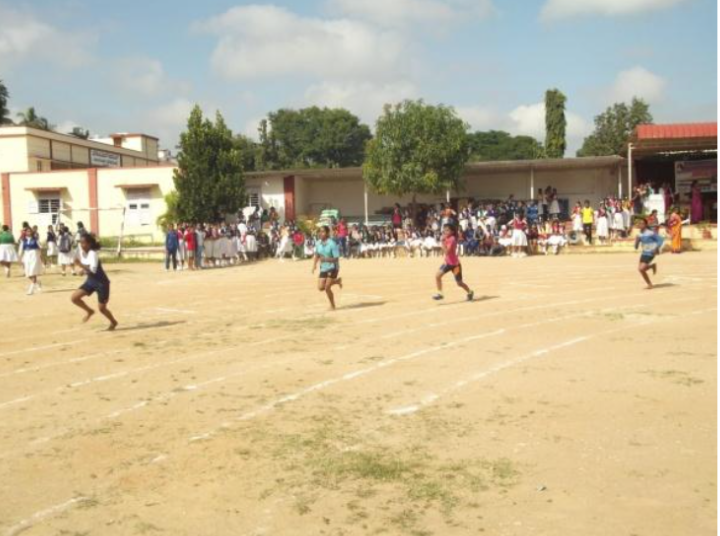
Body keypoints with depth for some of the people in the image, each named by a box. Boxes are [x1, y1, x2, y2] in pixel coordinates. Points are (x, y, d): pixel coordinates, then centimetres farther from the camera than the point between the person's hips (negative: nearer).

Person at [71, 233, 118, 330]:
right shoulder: (82, 251, -2)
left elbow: (93, 269, -37)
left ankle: (113, 322, 29)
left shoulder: (93, 254, -25)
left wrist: (80, 265, -37)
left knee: (101, 308, 1)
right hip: (90, 281, 7)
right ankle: (89, 311, 19)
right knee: (74, 298, -6)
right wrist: (83, 269, 3)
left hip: (101, 282, -7)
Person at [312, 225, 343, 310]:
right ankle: (337, 281, 26)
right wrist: (314, 264, 2)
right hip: (323, 268, 6)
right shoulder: (318, 243, 0)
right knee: (320, 288, 0)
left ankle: (332, 306, 14)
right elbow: (317, 255, 16)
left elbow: (336, 259, -20)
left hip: (332, 268, -6)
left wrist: (325, 259, -32)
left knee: (327, 288, -10)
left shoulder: (332, 244, -19)